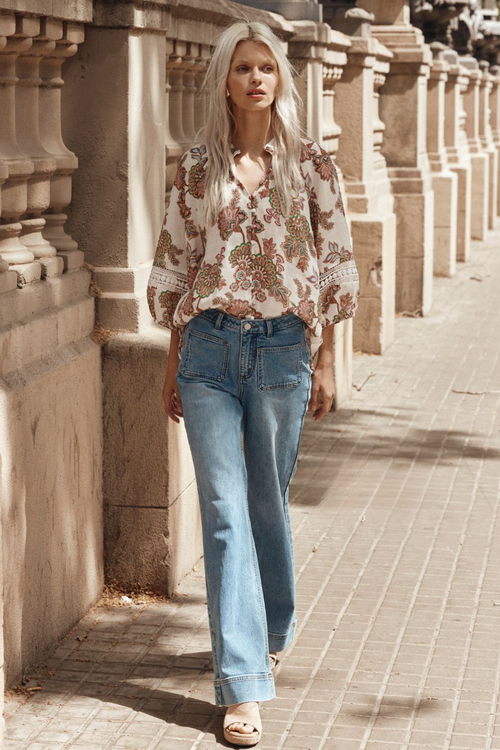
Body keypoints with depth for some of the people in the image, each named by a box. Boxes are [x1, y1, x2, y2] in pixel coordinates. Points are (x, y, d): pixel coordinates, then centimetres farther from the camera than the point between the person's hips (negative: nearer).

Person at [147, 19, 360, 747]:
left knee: (268, 502, 11)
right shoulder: (197, 167, 4)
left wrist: (325, 362, 1)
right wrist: (173, 365, 8)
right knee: (223, 509, -4)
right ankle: (242, 683, -4)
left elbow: (333, 263, 3)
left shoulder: (311, 162, 1)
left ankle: (270, 635, 37)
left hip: (283, 346, 0)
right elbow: (175, 265, 9)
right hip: (209, 348, 1)